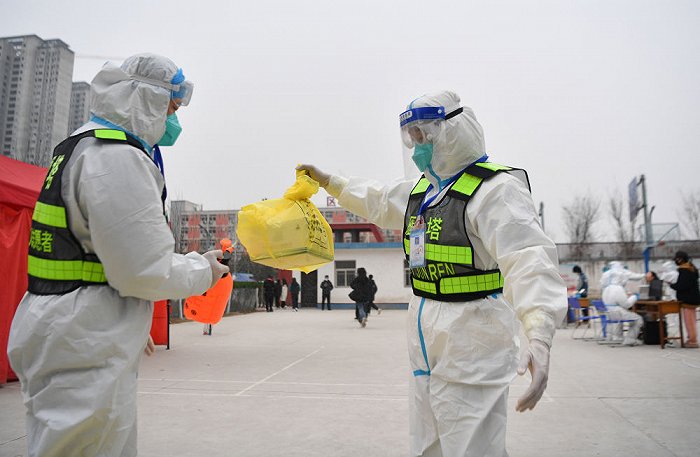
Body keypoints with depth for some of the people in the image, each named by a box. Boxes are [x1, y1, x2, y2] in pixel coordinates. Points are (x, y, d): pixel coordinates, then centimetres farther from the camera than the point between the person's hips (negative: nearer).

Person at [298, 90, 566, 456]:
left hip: (472, 347, -8)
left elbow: (529, 261, -30)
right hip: (426, 349, 9)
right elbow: (377, 201, 29)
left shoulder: (496, 188, -17)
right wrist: (327, 180, 33)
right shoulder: (420, 188, 11)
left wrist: (539, 339, -43)